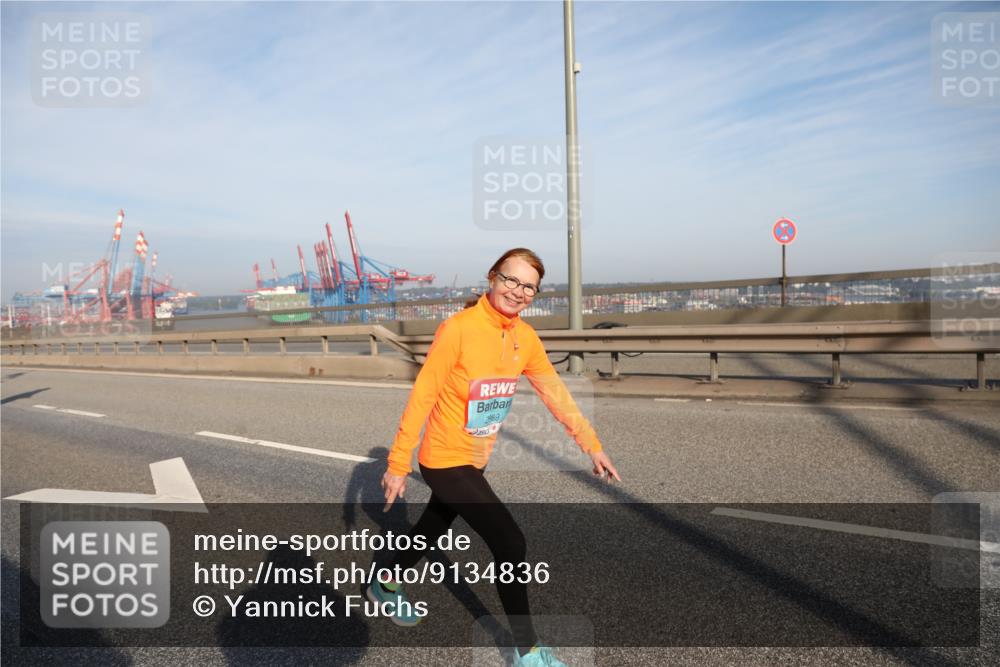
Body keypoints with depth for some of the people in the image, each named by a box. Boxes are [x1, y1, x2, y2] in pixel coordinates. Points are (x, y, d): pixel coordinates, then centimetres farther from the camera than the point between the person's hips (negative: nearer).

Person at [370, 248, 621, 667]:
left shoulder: (525, 337, -3)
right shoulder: (458, 328, -23)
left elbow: (555, 394, 4)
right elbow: (423, 395, -19)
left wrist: (591, 445, 4)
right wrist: (398, 464, -15)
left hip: (476, 459, 7)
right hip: (446, 461, -7)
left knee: (434, 527, 26)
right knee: (510, 543, -9)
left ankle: (385, 586, 55)